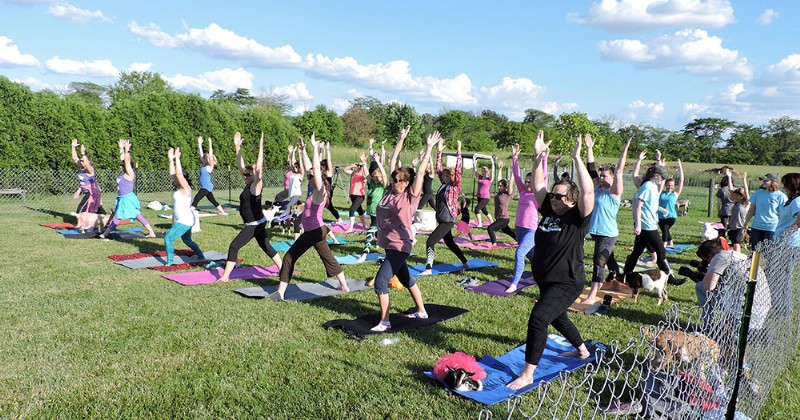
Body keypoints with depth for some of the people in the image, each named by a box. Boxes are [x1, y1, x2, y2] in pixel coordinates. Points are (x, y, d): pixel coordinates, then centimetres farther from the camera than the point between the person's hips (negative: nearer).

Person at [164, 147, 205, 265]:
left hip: (185, 221, -10)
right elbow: (172, 173, 12)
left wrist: (177, 158, -22)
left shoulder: (186, 188, -15)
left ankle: (170, 262, -13)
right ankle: (201, 256, 40)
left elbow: (179, 173, -25)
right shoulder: (178, 188, 9)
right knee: (187, 240, 25)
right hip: (181, 220, 10)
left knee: (168, 238, -15)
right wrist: (171, 159, 8)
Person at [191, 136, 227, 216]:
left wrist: (210, 144, -21)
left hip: (206, 187, -10)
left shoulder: (210, 167, -11)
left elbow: (210, 155, -19)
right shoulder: (204, 166, 9)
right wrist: (200, 144, 14)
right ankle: (222, 212, 23)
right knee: (212, 200, 16)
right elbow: (201, 153, 13)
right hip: (205, 187, 10)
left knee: (196, 199, -14)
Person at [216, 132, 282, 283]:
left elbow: (259, 167, -27)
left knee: (234, 246, -9)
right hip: (255, 224, 9)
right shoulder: (248, 185, 7)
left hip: (255, 224, -9)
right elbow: (240, 166, 10)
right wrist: (237, 147, 6)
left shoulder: (256, 186, -15)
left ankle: (225, 277, -5)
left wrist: (260, 147, -31)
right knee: (266, 247, 17)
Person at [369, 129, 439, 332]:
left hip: (400, 246, -8)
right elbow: (393, 163, 9)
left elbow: (420, 172, -15)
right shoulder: (391, 191, 5)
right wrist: (401, 140, 10)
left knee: (380, 281, -13)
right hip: (389, 244, 8)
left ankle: (385, 322, -3)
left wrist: (429, 148, -13)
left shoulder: (411, 195, -9)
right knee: (405, 278, 20)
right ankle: (421, 311, 37)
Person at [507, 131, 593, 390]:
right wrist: (539, 155, -11)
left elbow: (588, 192, -30)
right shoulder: (549, 211, 2)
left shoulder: (577, 218, -15)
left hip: (566, 284, -9)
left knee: (538, 319, -20)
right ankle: (582, 351, 53)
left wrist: (577, 159, -32)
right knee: (556, 318, 27)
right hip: (545, 280, 9)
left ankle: (527, 375, -11)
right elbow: (538, 184, 0)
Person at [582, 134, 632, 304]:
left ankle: (591, 297, -17)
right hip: (597, 232, 8)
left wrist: (625, 150, -23)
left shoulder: (614, 192, -10)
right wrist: (589, 148, 6)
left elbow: (619, 171, -20)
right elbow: (591, 169, 8)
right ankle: (615, 283, 41)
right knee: (608, 258, 22)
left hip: (608, 234, -8)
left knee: (599, 261, -14)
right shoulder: (597, 188, 7)